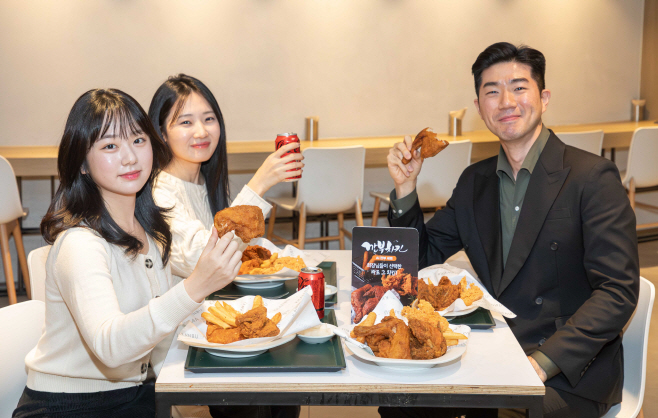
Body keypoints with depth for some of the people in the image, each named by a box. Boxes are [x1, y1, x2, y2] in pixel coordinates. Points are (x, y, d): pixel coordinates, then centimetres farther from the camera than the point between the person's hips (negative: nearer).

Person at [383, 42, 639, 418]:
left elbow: (618, 292, -15)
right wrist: (406, 187, -1)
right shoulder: (475, 180, 10)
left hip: (569, 373, -5)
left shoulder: (593, 177, -9)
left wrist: (541, 362, -25)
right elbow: (424, 257, 15)